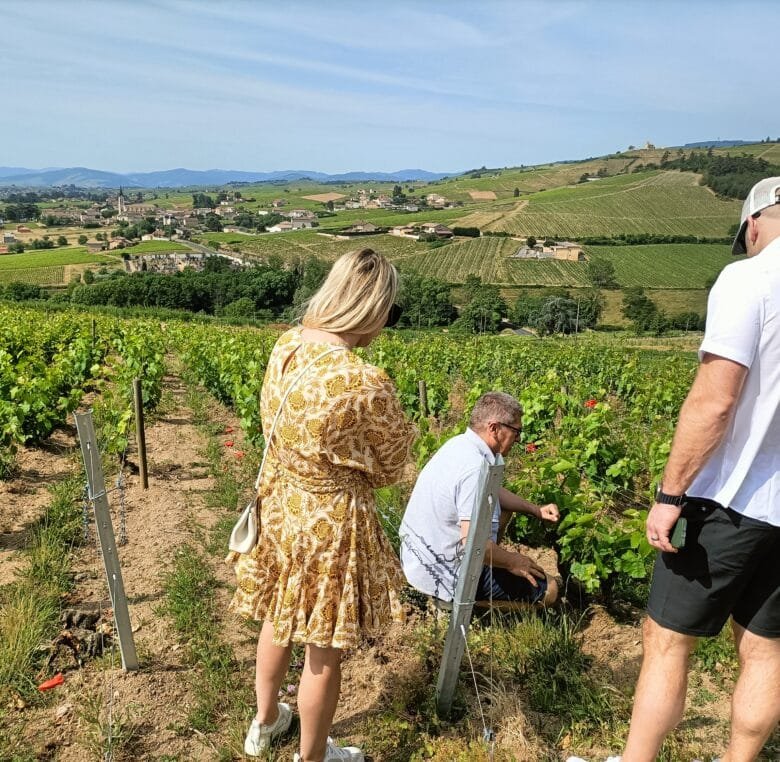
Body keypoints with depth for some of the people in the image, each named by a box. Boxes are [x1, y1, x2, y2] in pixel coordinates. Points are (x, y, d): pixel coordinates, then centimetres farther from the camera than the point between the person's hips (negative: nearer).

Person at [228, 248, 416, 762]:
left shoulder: (286, 346, -8)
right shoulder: (368, 385, -30)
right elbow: (390, 470, -13)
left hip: (278, 505, 7)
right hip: (330, 522, -7)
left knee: (279, 620, 29)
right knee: (324, 649, 17)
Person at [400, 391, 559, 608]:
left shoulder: (459, 443, 1)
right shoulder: (475, 468, -28)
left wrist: (536, 509, 11)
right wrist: (512, 562, -13)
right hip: (443, 578, -9)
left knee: (503, 508, 25)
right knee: (548, 589, -3)